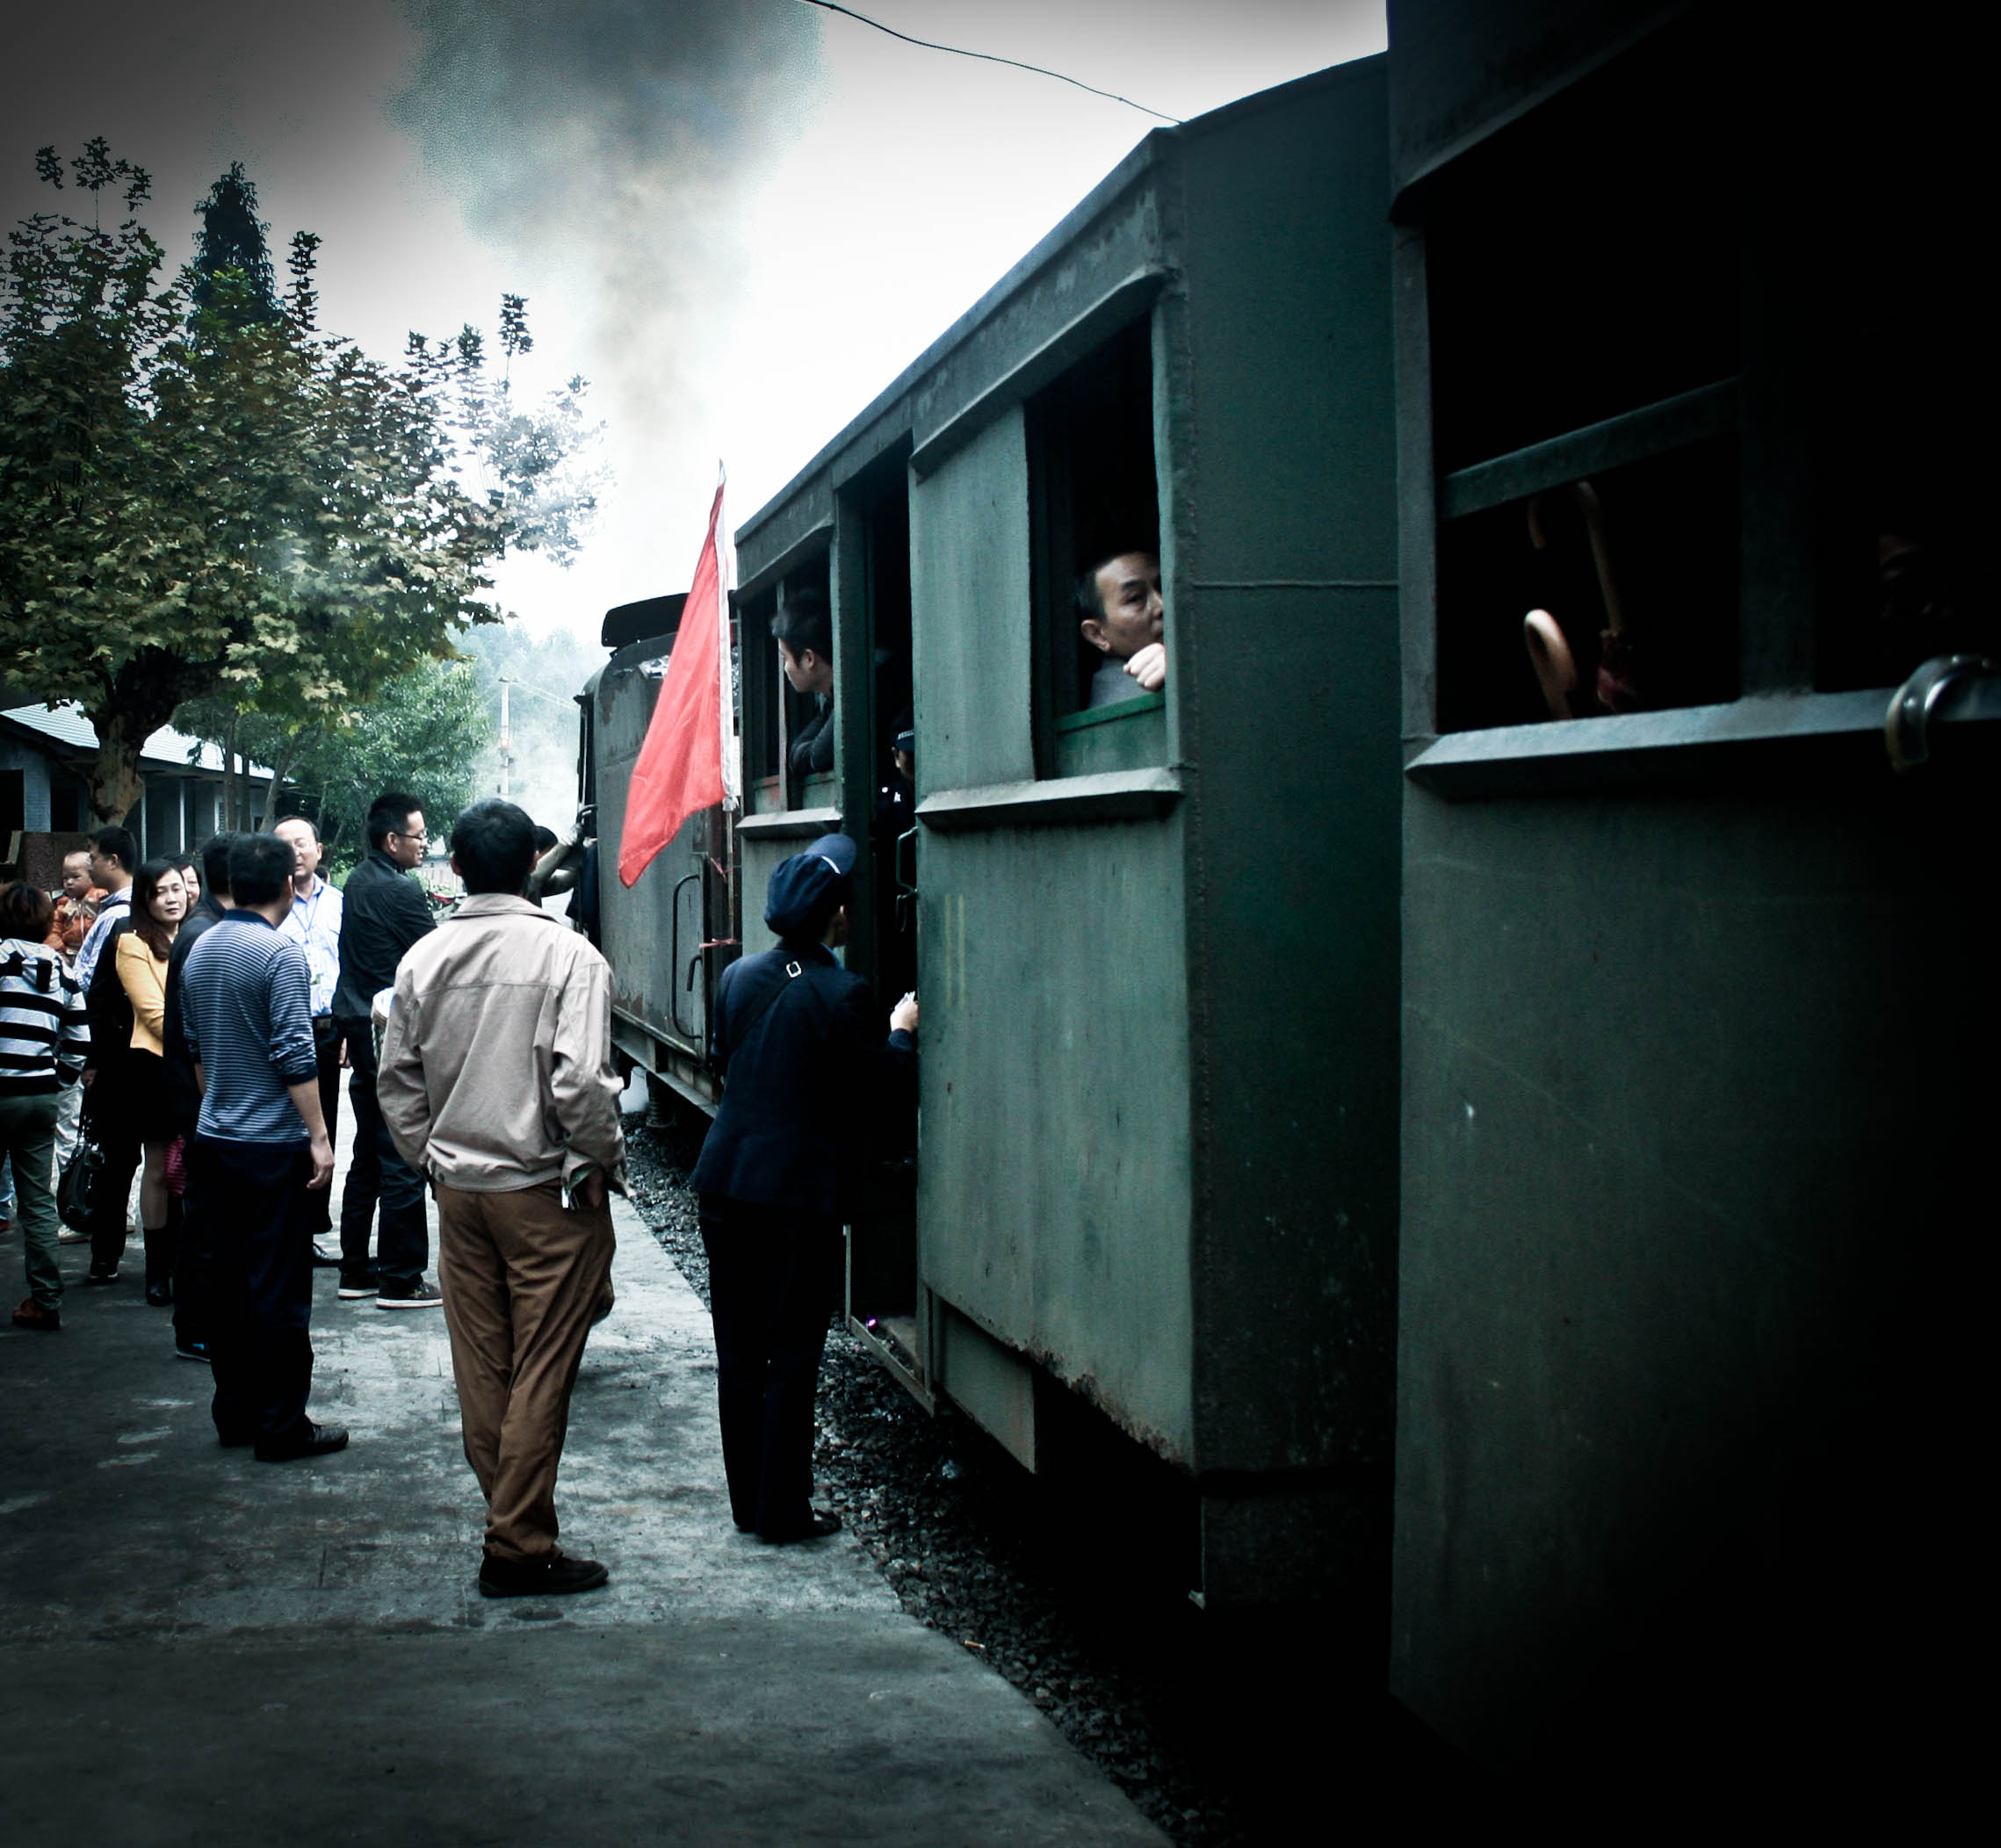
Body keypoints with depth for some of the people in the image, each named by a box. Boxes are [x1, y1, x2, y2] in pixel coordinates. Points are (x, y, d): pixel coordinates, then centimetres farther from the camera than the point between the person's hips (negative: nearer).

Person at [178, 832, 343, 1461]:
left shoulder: (200, 949, 9)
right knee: (280, 1290, -2)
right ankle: (281, 1426, 2)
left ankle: (234, 1413, 20)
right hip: (272, 1146, -7)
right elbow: (295, 1055, -18)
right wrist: (319, 1137, -14)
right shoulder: (280, 954, -14)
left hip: (213, 1140, 7)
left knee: (227, 1281, 13)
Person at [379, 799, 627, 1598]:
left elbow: (398, 1082, 8)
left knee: (480, 1367, 12)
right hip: (547, 1188, -5)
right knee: (542, 1371, 1)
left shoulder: (423, 960, 3)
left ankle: (509, 1521, 23)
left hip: (459, 1189, 5)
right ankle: (519, 1547, 4)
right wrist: (606, 1160, -4)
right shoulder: (568, 955, -12)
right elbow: (581, 1081, -19)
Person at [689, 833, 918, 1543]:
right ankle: (783, 1511, 10)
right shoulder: (841, 995, -16)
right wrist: (901, 1031, 9)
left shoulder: (739, 978, 3)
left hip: (727, 1184, 6)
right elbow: (887, 1084, -8)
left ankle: (748, 1502, 22)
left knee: (738, 1352, 13)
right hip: (799, 1193, -6)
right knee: (791, 1358, 4)